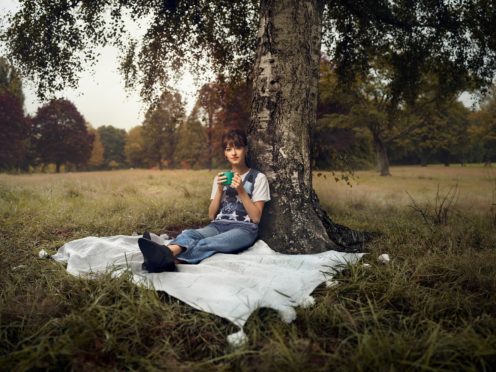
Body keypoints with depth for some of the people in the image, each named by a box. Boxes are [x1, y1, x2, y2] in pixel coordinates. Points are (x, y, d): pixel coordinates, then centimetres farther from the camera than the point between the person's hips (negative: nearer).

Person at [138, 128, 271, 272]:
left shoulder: (258, 178, 5)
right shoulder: (220, 178, 18)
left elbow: (256, 217, -2)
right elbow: (212, 215, 11)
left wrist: (241, 191, -12)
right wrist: (220, 189, -4)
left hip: (244, 229, -4)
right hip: (219, 225, 4)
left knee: (205, 244, -36)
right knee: (189, 234, -32)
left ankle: (165, 257, -64)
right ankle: (164, 256, -64)